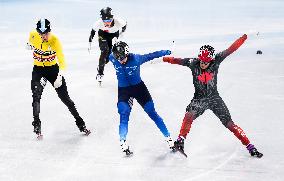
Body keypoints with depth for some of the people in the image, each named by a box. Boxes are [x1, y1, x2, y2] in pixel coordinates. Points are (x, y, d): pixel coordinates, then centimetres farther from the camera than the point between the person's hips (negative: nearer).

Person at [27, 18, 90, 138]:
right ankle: (36, 125, -6)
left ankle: (80, 124, 11)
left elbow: (61, 60, -33)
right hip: (38, 70, 2)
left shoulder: (55, 40, -25)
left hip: (53, 69, -2)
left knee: (65, 97, 0)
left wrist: (59, 76, -43)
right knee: (36, 97, -16)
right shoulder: (33, 35, -14)